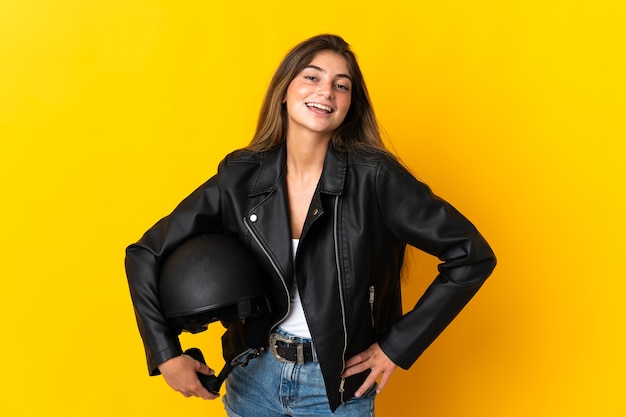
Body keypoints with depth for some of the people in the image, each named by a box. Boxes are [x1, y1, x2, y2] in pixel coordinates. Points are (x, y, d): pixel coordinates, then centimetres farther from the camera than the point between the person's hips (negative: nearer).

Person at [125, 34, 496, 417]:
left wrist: (398, 346, -11)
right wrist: (167, 355, -8)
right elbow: (146, 255, -2)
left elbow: (473, 256, -14)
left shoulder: (374, 178, -18)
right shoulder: (240, 177, -9)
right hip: (253, 379, 3)